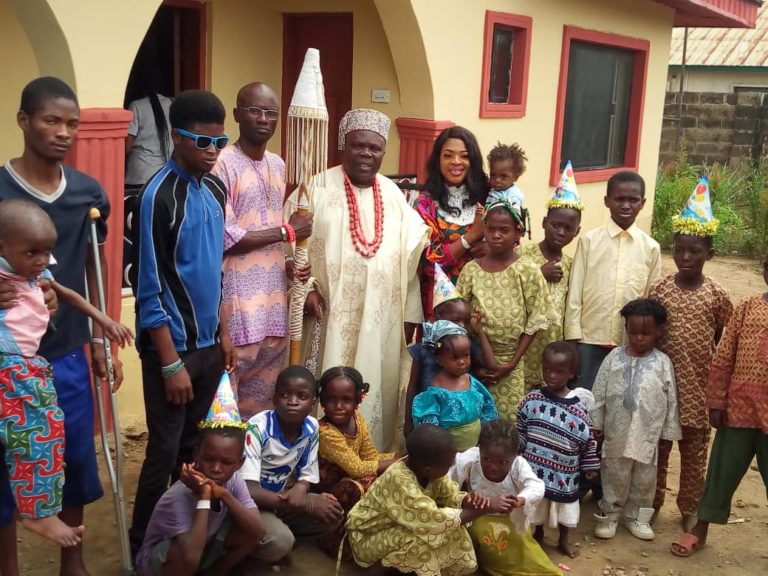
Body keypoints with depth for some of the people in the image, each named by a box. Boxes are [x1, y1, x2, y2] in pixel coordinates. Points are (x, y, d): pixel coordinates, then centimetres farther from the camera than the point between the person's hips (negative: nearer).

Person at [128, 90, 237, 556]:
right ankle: (142, 546, 18)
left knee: (195, 445, 16)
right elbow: (149, 288, -17)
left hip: (207, 342, 7)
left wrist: (223, 333, 15)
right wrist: (171, 362, -17)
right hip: (172, 346, -7)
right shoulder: (160, 196, -17)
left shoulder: (216, 189, 6)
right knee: (165, 450, 2)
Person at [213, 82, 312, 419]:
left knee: (267, 385, 13)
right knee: (229, 381, -2)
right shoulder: (223, 164, -11)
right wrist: (286, 232, -11)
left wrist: (286, 262, 2)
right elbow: (224, 237, -18)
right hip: (237, 294, -7)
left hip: (273, 291, 7)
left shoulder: (278, 165, 13)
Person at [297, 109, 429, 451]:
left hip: (381, 319, 4)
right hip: (331, 314, -4)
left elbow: (407, 257, 10)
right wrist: (305, 288, -15)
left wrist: (411, 313, 8)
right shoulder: (319, 189, -3)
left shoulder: (393, 194, 9)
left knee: (376, 390, 10)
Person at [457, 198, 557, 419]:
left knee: (508, 419, 4)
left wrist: (512, 362, -8)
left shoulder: (528, 271, -7)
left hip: (510, 362, -1)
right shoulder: (471, 270, -3)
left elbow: (535, 322, -5)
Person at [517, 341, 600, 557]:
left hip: (565, 471, 0)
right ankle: (538, 535, 44)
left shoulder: (579, 405, -11)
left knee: (564, 508, 17)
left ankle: (563, 540, 41)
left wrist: (590, 465, 2)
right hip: (536, 468, 1)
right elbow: (520, 432, 2)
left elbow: (587, 439, -2)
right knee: (537, 504, 19)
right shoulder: (532, 400, -8)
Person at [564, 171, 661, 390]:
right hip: (589, 339, -1)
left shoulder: (651, 247, 2)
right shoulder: (589, 240, -3)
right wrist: (573, 341, -5)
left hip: (631, 343, 2)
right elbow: (574, 294, -2)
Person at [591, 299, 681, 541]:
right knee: (614, 475, 10)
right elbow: (599, 392, 3)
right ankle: (609, 514, 25)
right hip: (616, 432, 0)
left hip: (648, 434, 0)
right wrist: (596, 422, 3)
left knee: (644, 478, 12)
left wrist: (670, 431, 2)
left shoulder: (663, 363, -4)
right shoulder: (614, 357, -2)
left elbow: (671, 400, 1)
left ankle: (637, 516, 29)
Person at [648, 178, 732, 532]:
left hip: (699, 387, 0)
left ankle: (690, 509, 29)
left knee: (694, 453, 13)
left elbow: (723, 343, 4)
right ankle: (651, 502, 29)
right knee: (656, 448, 13)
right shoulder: (658, 290, -5)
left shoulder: (717, 296, -5)